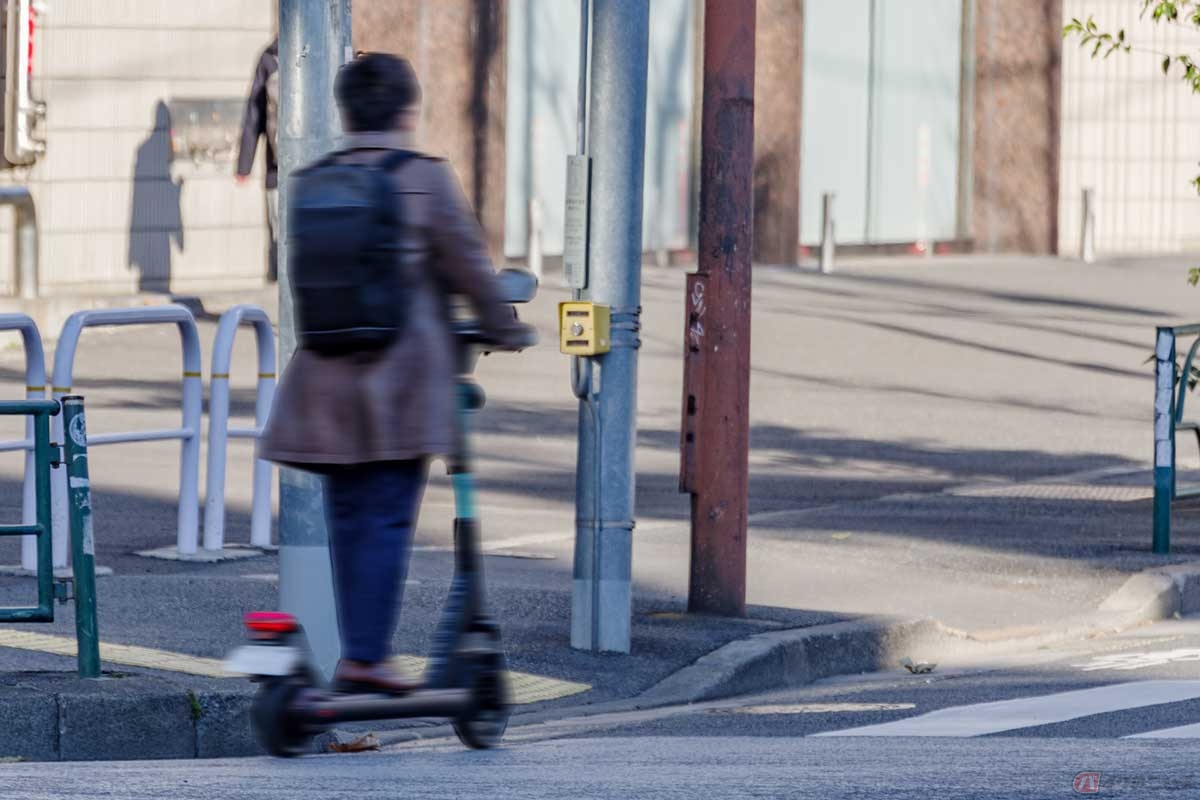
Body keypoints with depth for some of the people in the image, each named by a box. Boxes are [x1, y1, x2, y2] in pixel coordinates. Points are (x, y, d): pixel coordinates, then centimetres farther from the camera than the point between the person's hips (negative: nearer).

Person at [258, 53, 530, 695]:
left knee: (348, 519, 10)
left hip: (328, 372, 4)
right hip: (403, 370, -4)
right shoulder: (425, 177, -6)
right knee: (388, 520, -4)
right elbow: (467, 263, -3)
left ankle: (359, 651, 13)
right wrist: (504, 329, 12)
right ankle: (365, 657, -9)